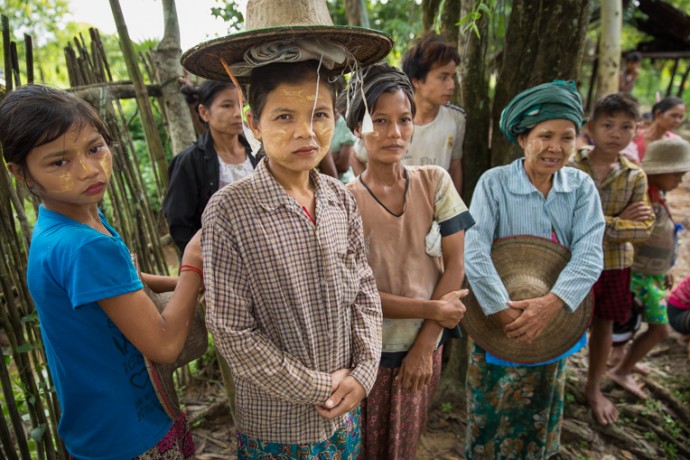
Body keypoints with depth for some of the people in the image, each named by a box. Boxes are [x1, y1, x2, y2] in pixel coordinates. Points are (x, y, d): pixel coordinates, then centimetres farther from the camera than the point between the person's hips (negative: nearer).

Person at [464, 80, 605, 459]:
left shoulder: (581, 186, -5)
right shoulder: (494, 182, -15)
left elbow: (590, 255, -17)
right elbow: (474, 253, -25)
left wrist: (551, 303, -31)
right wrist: (505, 311, -32)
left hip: (554, 322, 4)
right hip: (496, 323, -3)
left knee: (537, 419, 25)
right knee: (492, 418, 15)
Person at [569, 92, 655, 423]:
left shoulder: (635, 176, -1)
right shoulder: (570, 169, -12)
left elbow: (644, 228, -6)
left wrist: (601, 225, -19)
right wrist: (620, 221, -17)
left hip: (616, 265, 4)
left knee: (605, 325, 17)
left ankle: (594, 388, 39)